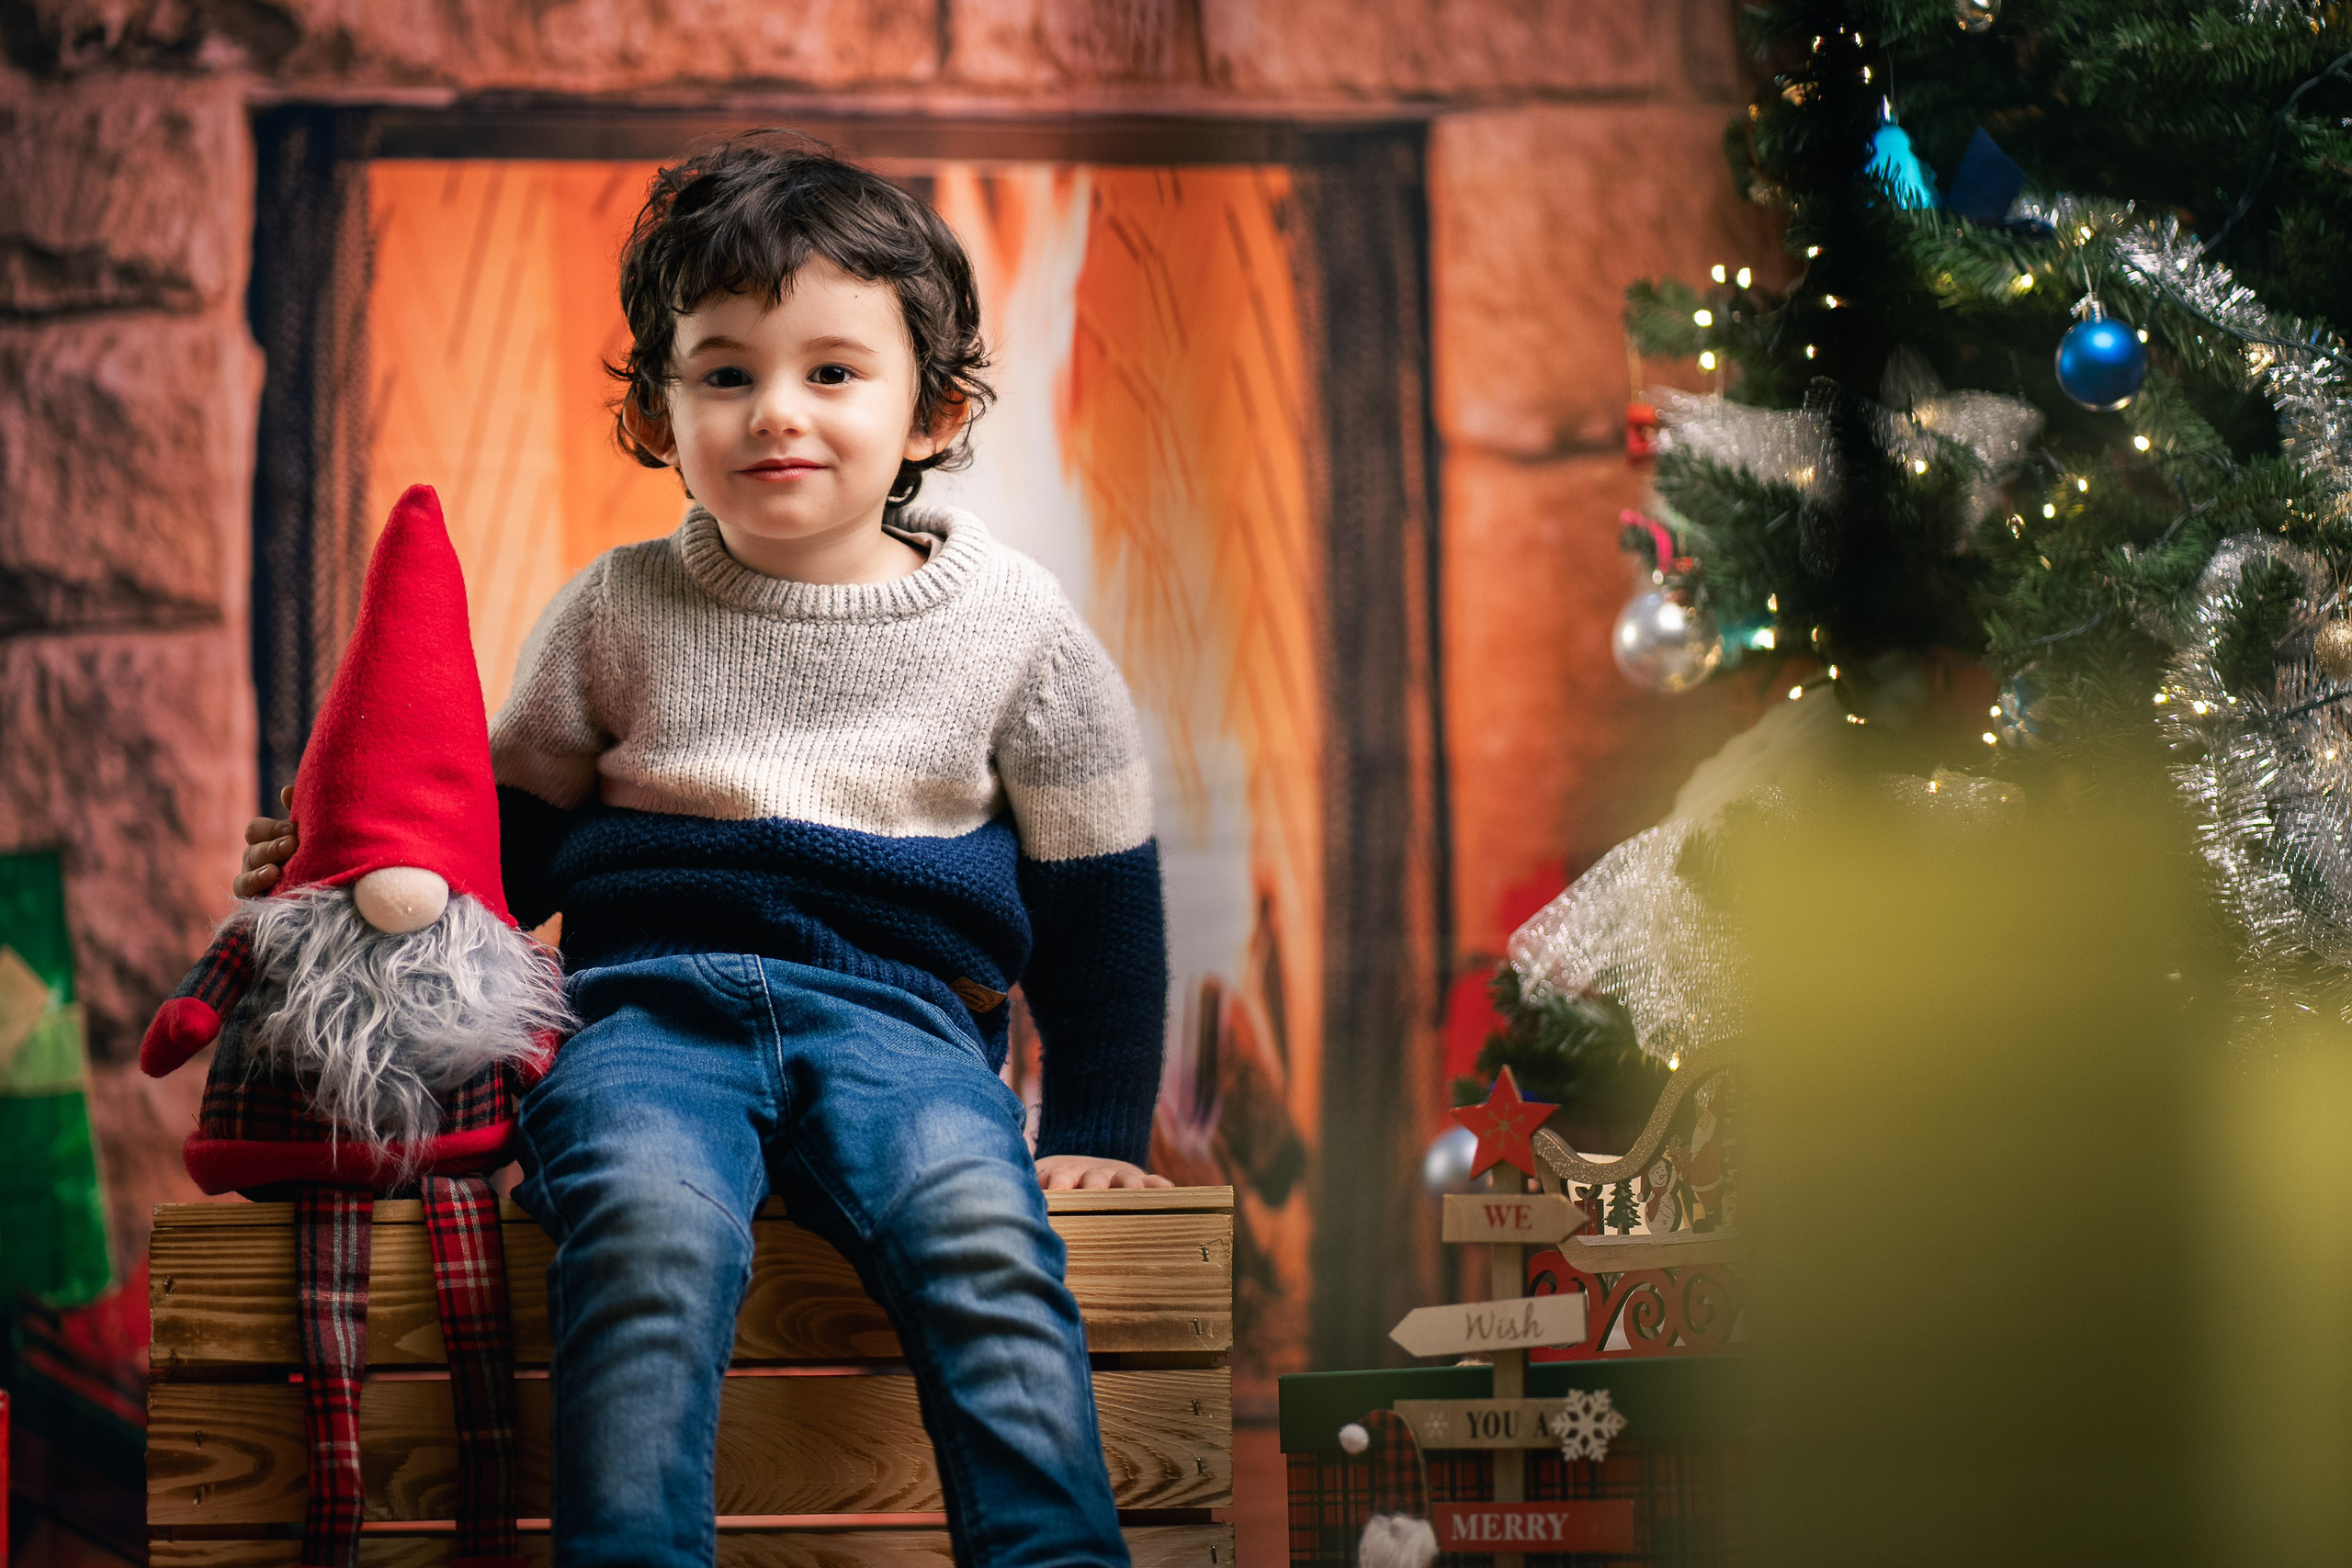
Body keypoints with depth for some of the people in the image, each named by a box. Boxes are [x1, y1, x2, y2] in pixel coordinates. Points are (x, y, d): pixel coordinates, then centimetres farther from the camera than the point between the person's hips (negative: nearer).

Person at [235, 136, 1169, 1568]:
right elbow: (517, 836, 21)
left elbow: (1094, 895, 16)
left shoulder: (1013, 622, 10)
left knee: (981, 1227, -33)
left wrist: (1100, 1128, 12)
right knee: (652, 1222, -34)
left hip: (895, 1007, 0)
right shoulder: (620, 612, 12)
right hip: (649, 1002, 0)